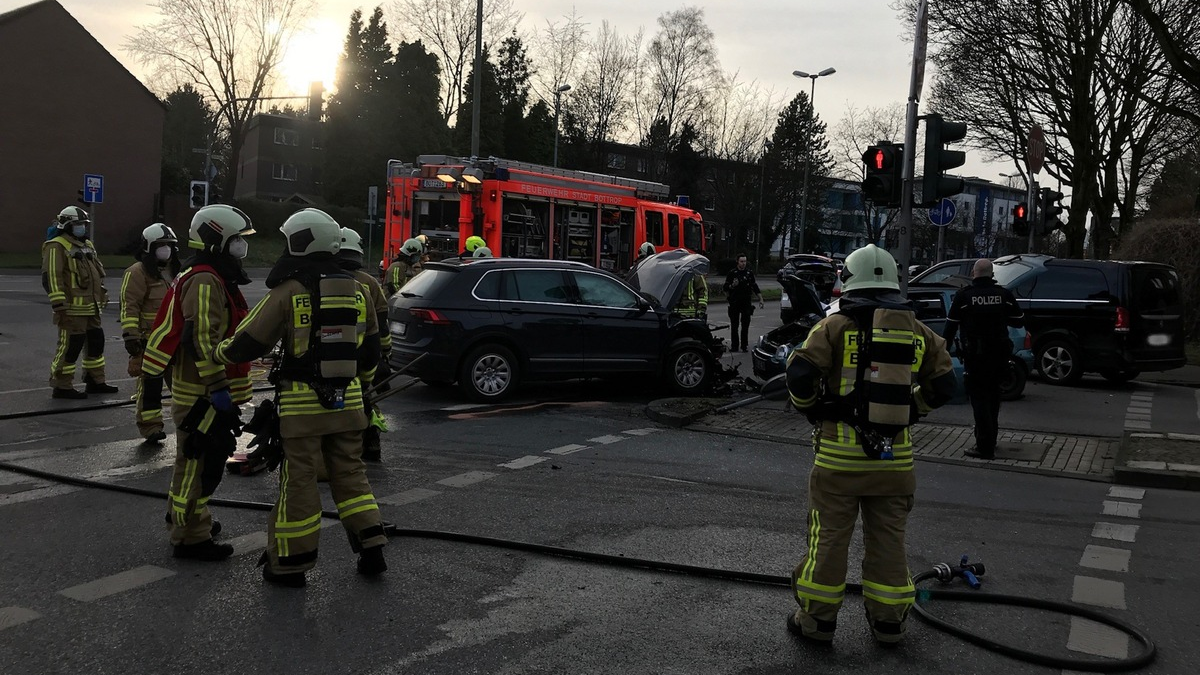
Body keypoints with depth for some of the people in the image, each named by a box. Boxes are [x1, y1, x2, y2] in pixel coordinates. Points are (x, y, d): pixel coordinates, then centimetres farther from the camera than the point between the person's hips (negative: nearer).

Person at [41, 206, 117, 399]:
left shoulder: (87, 245, 18)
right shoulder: (57, 247, -11)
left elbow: (96, 273, 27)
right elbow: (51, 277, -18)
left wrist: (103, 295, 23)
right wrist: (59, 306, -23)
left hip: (91, 308, 9)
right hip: (72, 309, -9)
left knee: (95, 342, 15)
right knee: (70, 346, -7)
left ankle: (95, 382, 26)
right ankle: (61, 387, 1)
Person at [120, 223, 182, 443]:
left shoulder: (173, 272, 18)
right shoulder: (138, 273, -9)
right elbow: (129, 307, -15)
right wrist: (130, 336, -21)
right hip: (148, 342, -8)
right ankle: (150, 428, 3)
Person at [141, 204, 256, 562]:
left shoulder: (215, 279, 17)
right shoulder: (205, 282, -18)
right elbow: (202, 340, -26)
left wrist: (223, 389, 27)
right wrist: (218, 388, -25)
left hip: (208, 394, 11)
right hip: (203, 395, -11)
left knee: (196, 459, 23)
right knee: (200, 463, -4)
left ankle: (182, 516, 38)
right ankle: (190, 538, 3)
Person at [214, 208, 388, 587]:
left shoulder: (288, 293, -10)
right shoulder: (356, 291, 7)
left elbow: (249, 343, -6)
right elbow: (370, 348, 16)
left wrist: (220, 353, 14)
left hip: (302, 403, -5)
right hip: (347, 401, 5)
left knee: (299, 480, 4)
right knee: (350, 473, 15)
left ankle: (291, 563, 14)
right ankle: (371, 549, 14)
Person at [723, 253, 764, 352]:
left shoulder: (749, 273, 10)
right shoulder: (732, 273, 3)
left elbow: (755, 288, 15)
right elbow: (726, 288, 3)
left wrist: (760, 299, 9)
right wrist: (732, 286, -18)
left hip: (746, 303, 1)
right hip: (734, 303, -1)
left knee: (745, 325, 0)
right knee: (734, 326, 0)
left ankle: (744, 345, 5)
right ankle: (734, 345, 5)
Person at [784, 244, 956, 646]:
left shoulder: (836, 326, -7)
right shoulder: (917, 332, 6)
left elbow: (800, 375, -16)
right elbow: (943, 386, 8)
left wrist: (811, 408, 2)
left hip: (840, 451, -3)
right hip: (895, 454, 3)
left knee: (829, 537, 7)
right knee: (888, 539, 14)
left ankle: (817, 618, 16)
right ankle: (888, 620, 23)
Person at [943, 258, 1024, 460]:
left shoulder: (964, 296, -10)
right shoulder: (1004, 294, 0)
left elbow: (951, 326, -7)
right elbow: (1019, 320, 8)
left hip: (975, 355, -4)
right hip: (999, 354, 4)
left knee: (979, 398, -1)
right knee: (992, 396, 19)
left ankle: (985, 447, -7)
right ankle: (989, 440, 32)